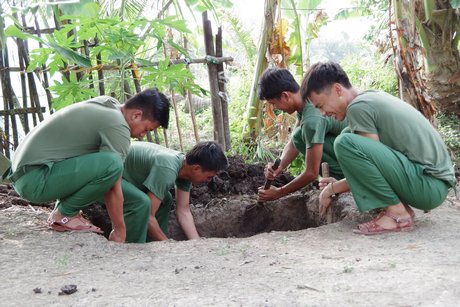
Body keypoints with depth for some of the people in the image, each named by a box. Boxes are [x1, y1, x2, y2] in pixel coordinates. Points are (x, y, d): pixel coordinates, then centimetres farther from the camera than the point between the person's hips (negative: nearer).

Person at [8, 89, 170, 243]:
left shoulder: (107, 103, 11)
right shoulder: (118, 127, -16)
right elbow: (113, 190, -15)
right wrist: (120, 230, -5)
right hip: (35, 179, -10)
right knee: (111, 165, -26)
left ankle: (64, 207, 11)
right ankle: (64, 214, -6)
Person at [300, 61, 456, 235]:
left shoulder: (358, 107, -13)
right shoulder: (372, 97, 15)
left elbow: (371, 158, -11)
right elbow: (375, 158, 21)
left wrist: (332, 189, 2)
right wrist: (339, 184, 18)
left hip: (429, 185, -10)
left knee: (345, 143, -22)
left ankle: (397, 212, -11)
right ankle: (400, 206, 10)